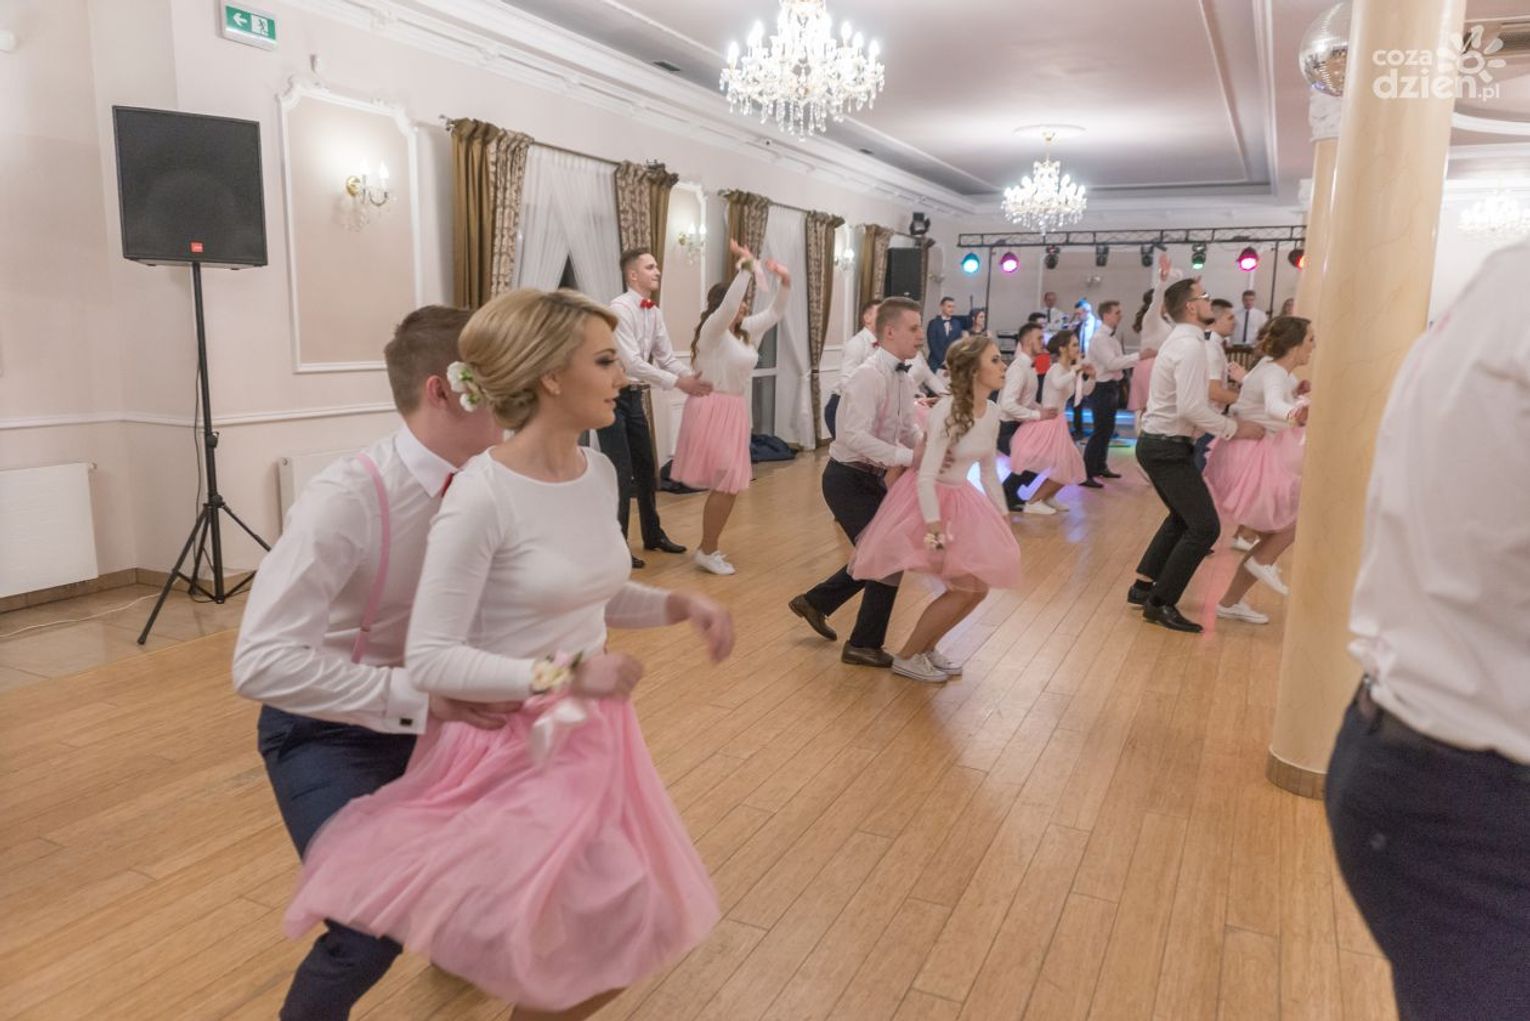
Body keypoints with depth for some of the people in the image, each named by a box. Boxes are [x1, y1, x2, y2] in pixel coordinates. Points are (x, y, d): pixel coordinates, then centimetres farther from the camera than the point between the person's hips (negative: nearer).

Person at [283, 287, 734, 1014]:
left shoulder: (600, 473, -1)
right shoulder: (482, 498, -24)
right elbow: (430, 660, -22)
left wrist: (682, 606, -3)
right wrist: (560, 675, -28)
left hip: (593, 736, 7)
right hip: (511, 749, -7)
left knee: (608, 948, 22)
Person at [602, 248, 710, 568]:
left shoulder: (655, 313, 6)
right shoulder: (619, 309, -19)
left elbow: (666, 358, 6)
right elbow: (633, 363, -26)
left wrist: (693, 379, -10)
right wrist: (677, 383, -26)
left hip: (634, 396, 8)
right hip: (612, 395, -8)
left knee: (646, 467, 15)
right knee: (620, 472, -6)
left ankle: (653, 534, 29)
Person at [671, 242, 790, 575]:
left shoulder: (745, 331, 11)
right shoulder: (712, 329, -11)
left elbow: (775, 313, 19)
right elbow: (728, 305, -31)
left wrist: (784, 282, 5)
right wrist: (745, 266, -31)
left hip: (734, 410, 9)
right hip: (713, 411, -9)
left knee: (728, 483, 11)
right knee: (727, 483, -8)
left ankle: (708, 547, 23)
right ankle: (706, 551, 4)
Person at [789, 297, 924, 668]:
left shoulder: (904, 379, 7)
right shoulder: (869, 375, -22)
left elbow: (908, 428, 15)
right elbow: (854, 436, -32)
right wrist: (908, 457, -32)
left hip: (872, 478, 9)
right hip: (848, 480, -9)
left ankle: (814, 602, 36)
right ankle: (865, 645, 11)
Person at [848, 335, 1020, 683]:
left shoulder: (992, 412, 1)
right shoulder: (948, 411, -24)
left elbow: (989, 470, 13)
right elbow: (926, 478, -26)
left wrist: (1003, 517, 16)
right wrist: (935, 534, -28)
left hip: (960, 500, 8)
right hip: (929, 500, -8)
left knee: (979, 588, 7)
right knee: (964, 587, -8)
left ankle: (927, 647, 27)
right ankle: (907, 657, 8)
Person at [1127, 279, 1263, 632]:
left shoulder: (1180, 340, 15)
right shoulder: (1190, 346, -18)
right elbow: (1191, 408, -26)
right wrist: (1234, 429, -17)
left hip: (1158, 444, 11)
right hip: (1169, 448, -11)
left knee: (1182, 518, 24)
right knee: (1205, 526, -8)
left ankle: (1143, 587, 28)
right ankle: (1161, 604, -2)